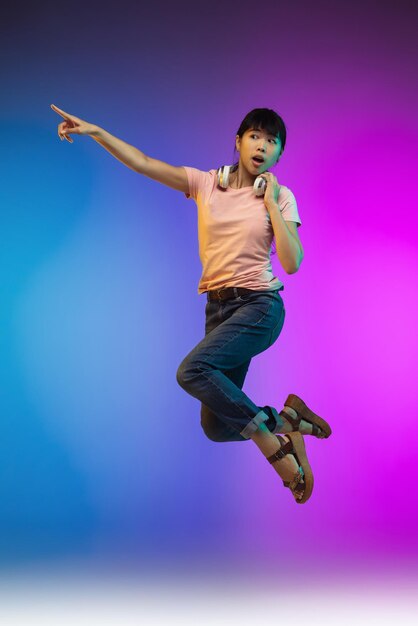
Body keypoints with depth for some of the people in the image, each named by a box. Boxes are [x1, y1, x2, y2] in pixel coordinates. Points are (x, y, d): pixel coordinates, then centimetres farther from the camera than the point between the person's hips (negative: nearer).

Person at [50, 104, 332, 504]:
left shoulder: (281, 197, 0)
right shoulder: (206, 183, 5)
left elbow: (291, 263, -11)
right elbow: (142, 163, -2)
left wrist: (270, 202, -8)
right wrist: (94, 131, -12)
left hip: (259, 305, -4)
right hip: (218, 307, 4)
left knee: (192, 370, -30)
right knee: (216, 427, -1)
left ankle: (271, 440, -15)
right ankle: (287, 420, 22)